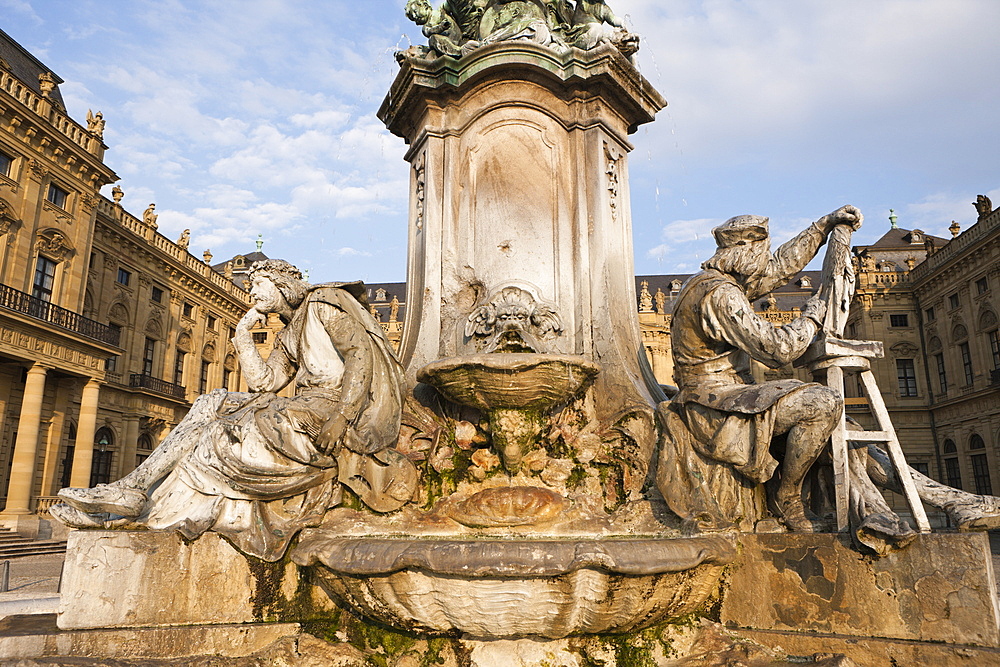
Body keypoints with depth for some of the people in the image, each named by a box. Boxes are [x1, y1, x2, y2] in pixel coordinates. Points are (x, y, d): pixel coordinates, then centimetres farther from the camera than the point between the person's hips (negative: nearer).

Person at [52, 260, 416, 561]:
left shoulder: (326, 302, 0)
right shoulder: (289, 334, 26)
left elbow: (362, 353, -15)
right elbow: (263, 383, 14)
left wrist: (340, 418, -25)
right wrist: (243, 333, 13)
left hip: (331, 406, -8)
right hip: (304, 409, 8)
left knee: (225, 439, -11)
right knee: (213, 406, 1)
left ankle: (142, 509, 1)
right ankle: (133, 489, -7)